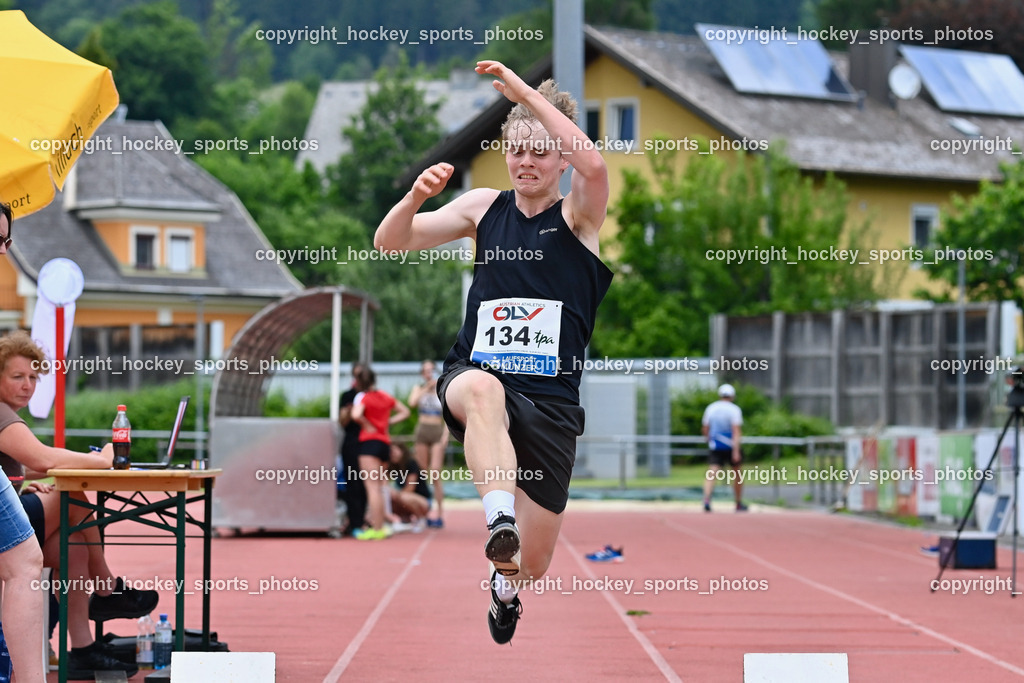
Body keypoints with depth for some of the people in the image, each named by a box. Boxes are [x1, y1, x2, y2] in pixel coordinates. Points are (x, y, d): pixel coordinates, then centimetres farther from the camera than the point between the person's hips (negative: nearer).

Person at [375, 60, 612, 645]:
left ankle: (506, 583, 45)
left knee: (533, 565, 7)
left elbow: (593, 165, -25)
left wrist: (524, 91, -26)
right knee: (482, 390, -42)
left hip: (550, 398, 0)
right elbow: (390, 243, 5)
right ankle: (500, 519, -58)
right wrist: (416, 196, -16)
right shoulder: (485, 208, 8)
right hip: (475, 372, 1)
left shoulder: (579, 217, -1)